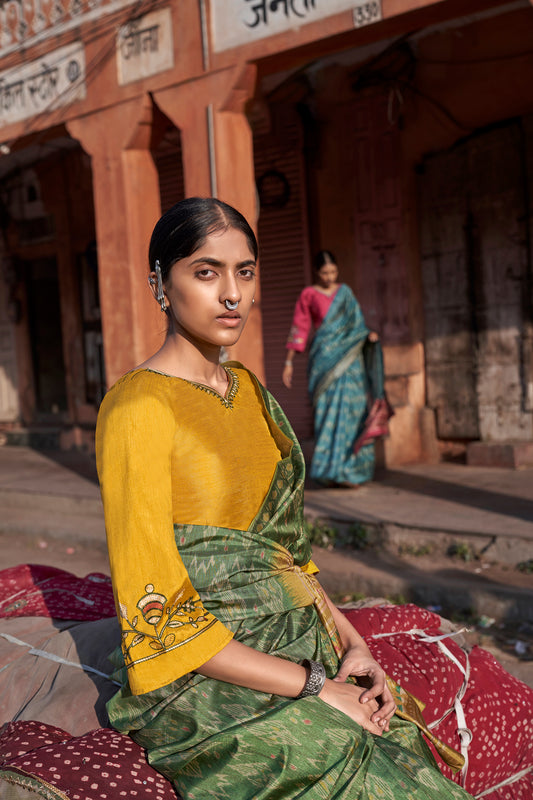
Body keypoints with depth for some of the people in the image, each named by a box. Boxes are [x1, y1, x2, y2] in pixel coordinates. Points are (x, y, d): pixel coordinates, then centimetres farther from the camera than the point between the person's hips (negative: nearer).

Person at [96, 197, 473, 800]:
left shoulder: (248, 388, 11)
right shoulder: (138, 407, -14)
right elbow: (158, 616, -16)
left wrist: (348, 638, 2)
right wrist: (313, 686, -15)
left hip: (302, 650, 7)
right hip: (203, 684, -7)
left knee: (426, 748, -10)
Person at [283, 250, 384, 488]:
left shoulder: (346, 292, 15)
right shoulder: (308, 295, 5)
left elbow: (357, 324, 16)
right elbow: (300, 328, 4)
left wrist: (368, 335, -5)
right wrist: (289, 362, 2)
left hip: (349, 360, 3)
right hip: (324, 359, -3)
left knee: (351, 410, -2)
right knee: (329, 412, -10)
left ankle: (350, 469, 4)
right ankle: (331, 470, -7)